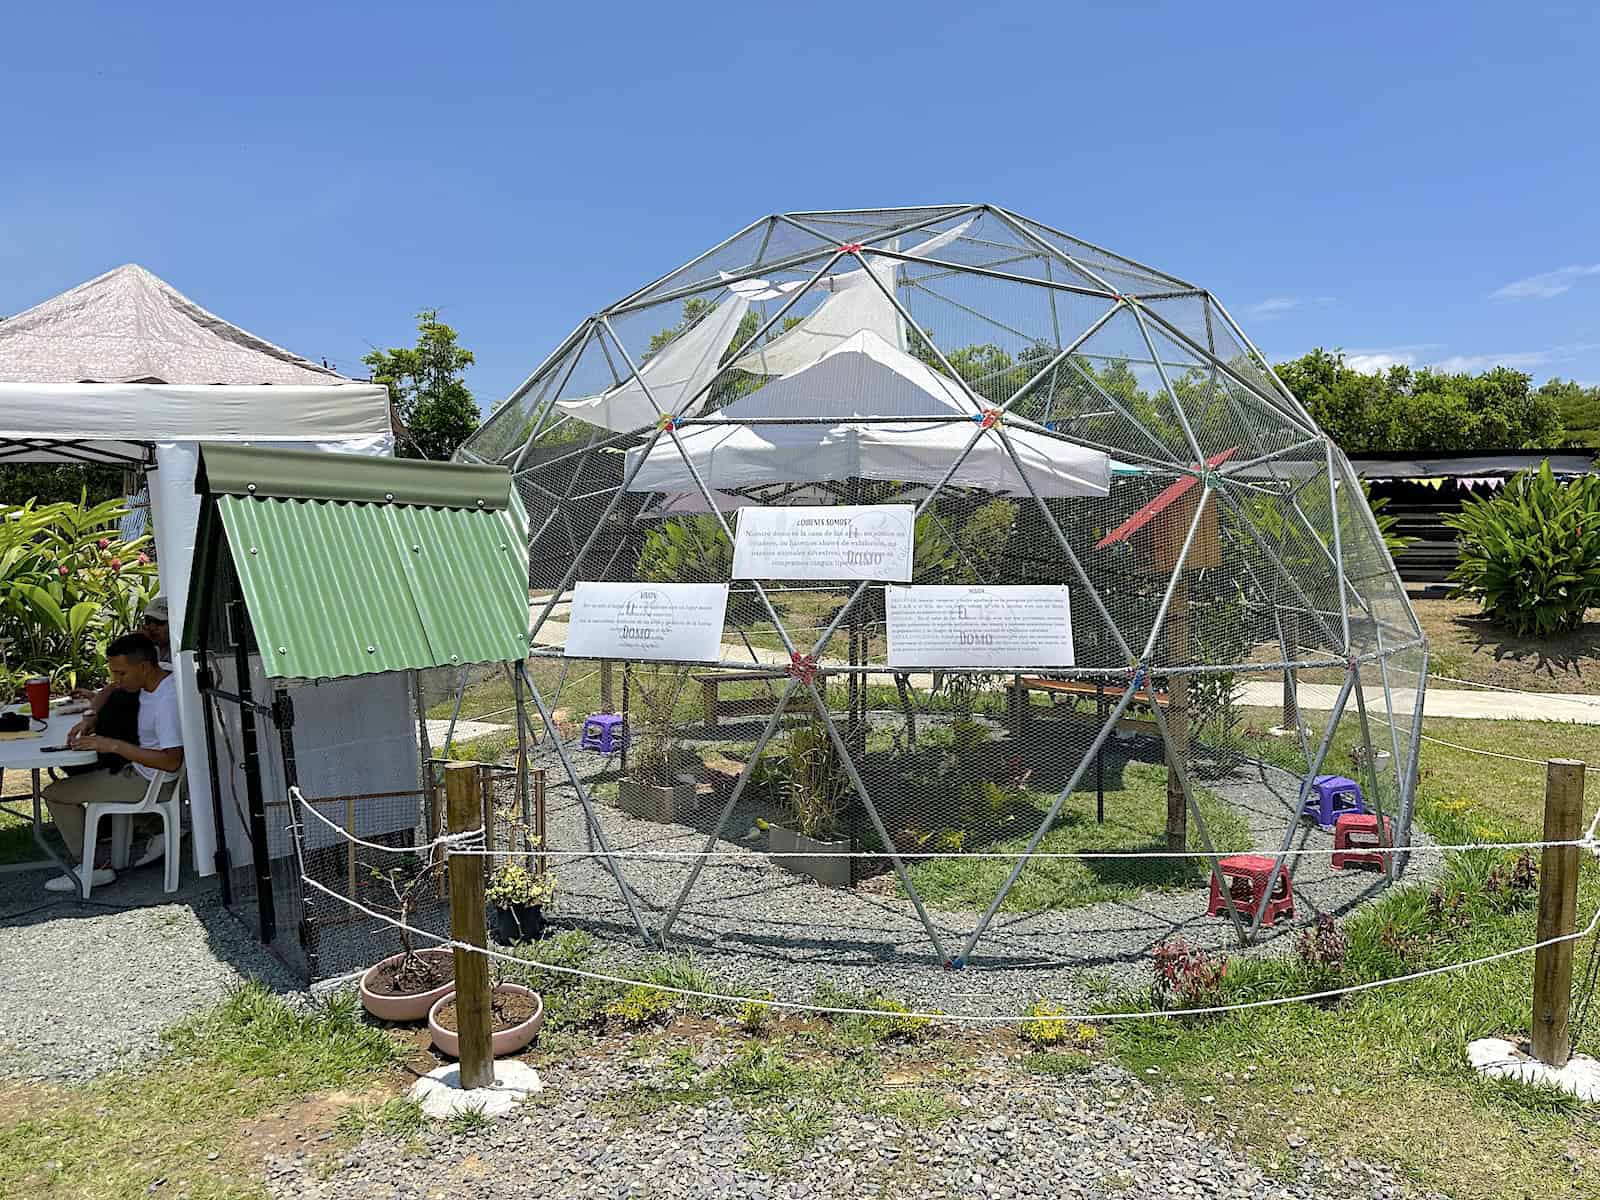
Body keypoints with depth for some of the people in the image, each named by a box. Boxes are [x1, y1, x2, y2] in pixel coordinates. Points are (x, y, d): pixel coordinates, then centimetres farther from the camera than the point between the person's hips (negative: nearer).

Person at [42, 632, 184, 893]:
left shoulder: (167, 701, -28)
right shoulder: (150, 681, 0)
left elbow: (171, 761, -32)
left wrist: (114, 746, -29)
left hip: (150, 782, -10)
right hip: (139, 769, 10)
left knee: (55, 793, -2)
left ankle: (90, 869, 3)